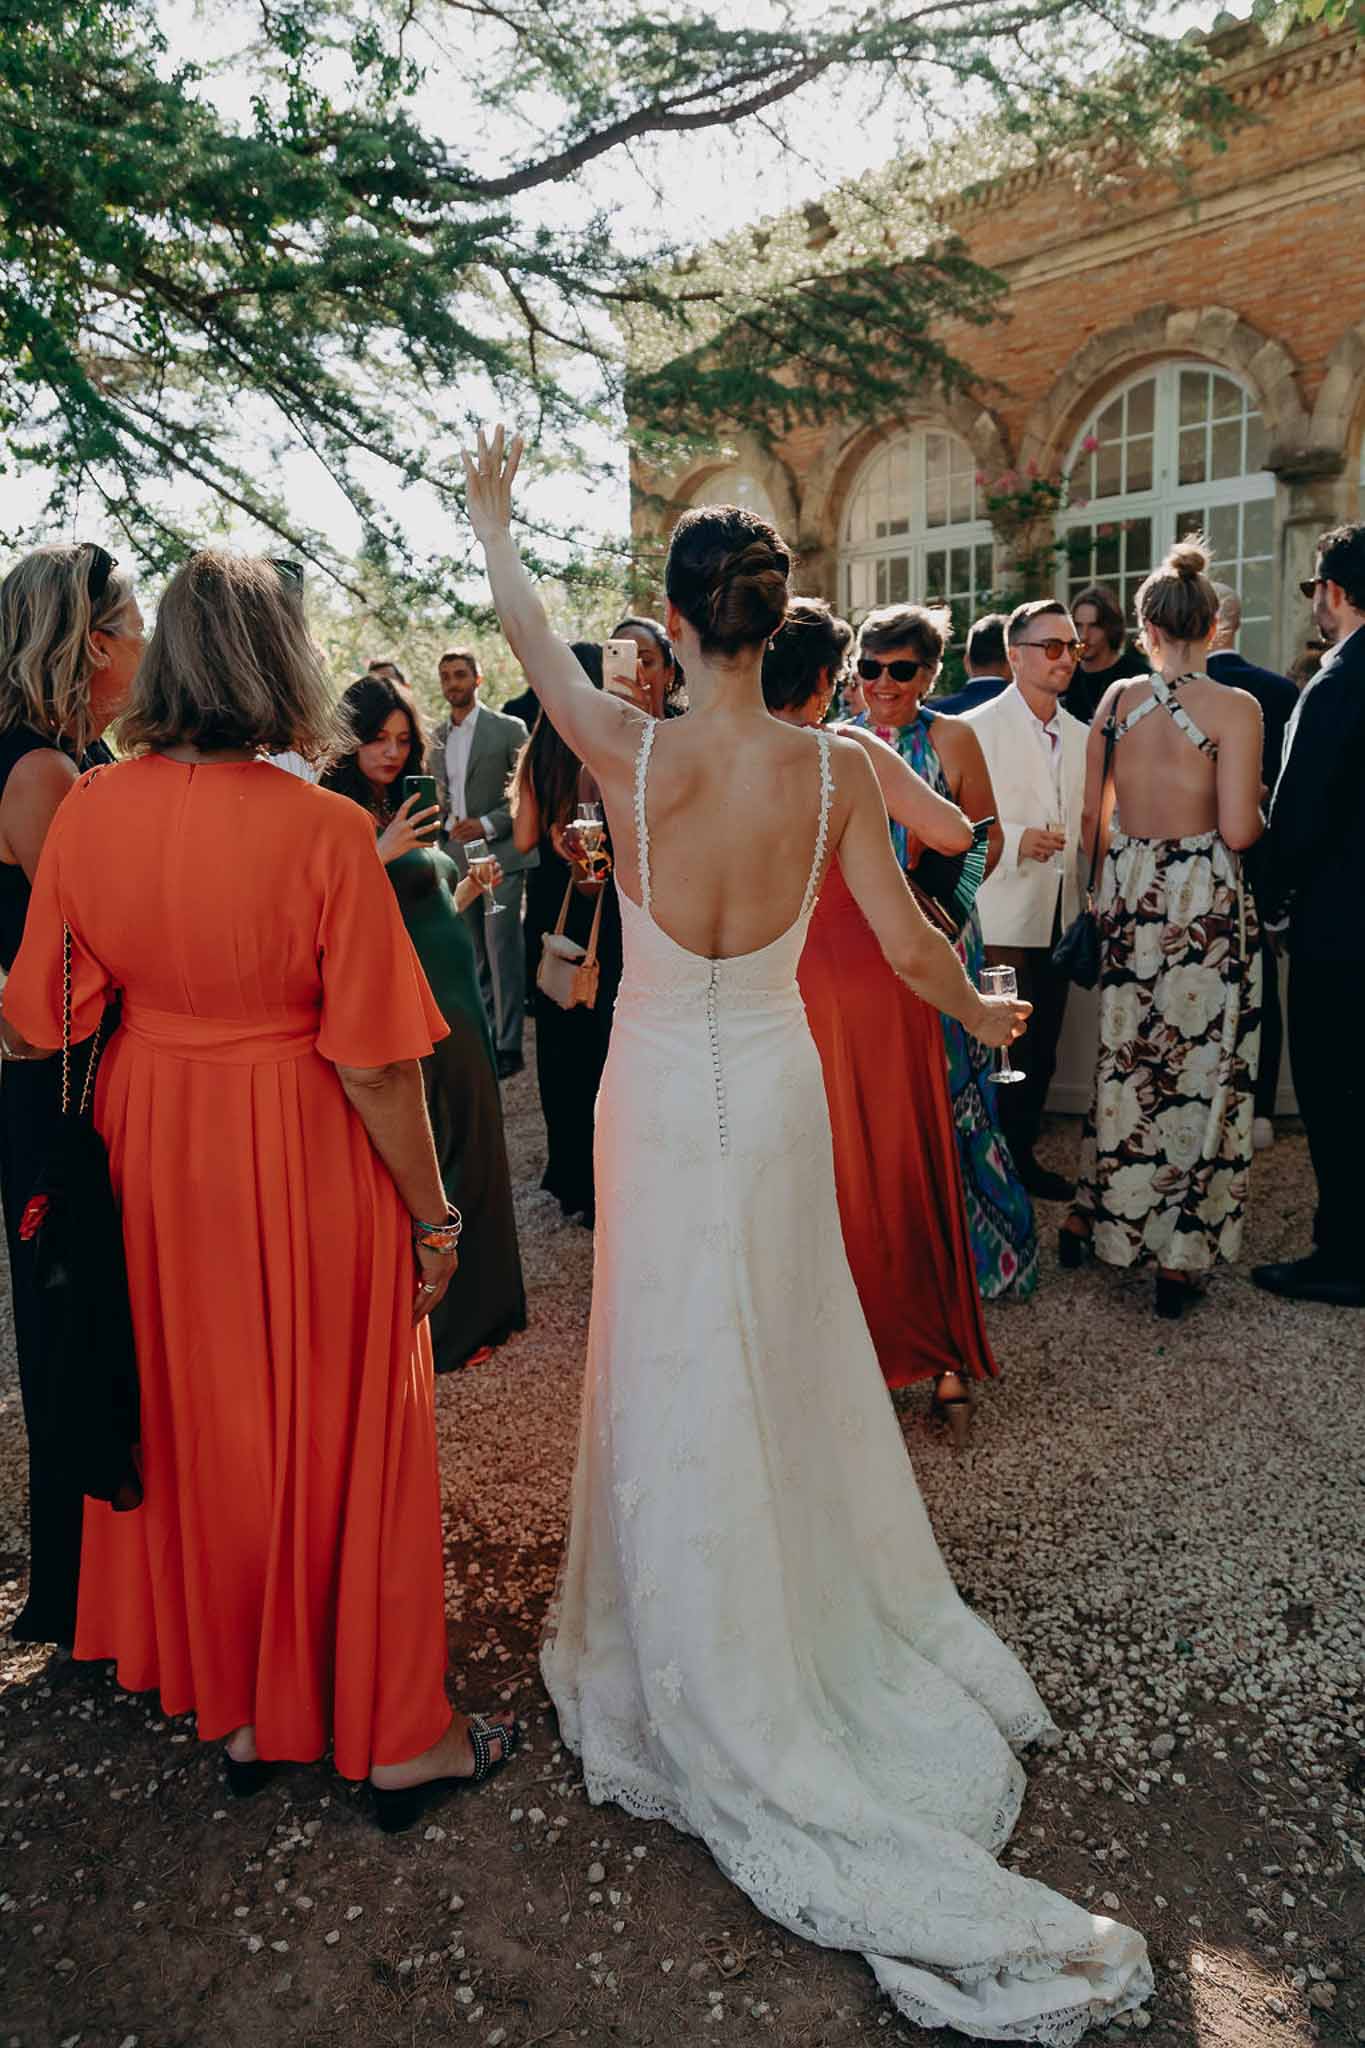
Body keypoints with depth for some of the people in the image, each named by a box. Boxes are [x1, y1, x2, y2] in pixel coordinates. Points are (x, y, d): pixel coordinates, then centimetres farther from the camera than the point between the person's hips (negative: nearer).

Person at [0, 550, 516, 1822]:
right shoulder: (324, 829, -20)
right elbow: (374, 1061, -18)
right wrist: (433, 1217, -6)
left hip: (155, 1146, 5)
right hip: (306, 1158, -4)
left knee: (193, 1426, 21)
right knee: (338, 1432, 12)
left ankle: (234, 1710, 39)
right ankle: (393, 1731, 29)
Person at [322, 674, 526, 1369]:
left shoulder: (404, 812, 15)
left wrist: (470, 886, 6)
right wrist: (382, 853, -27)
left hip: (453, 1005, 8)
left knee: (468, 1155, 15)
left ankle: (469, 1311, 30)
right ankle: (427, 1330, 16)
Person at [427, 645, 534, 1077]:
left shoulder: (508, 729, -2)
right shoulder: (436, 737, 12)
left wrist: (488, 825, -14)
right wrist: (445, 823, 2)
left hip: (500, 854, -5)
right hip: (455, 856, 5)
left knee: (502, 949, -8)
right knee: (473, 953, 10)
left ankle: (509, 1046, -4)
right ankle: (483, 1037, 19)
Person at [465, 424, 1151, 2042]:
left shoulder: (632, 753, -17)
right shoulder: (836, 770, -12)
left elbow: (527, 632, 2)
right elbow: (908, 946, -5)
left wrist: (491, 519, 21)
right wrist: (987, 1015, 15)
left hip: (662, 1089, -2)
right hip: (776, 1087, 2)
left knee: (681, 1366, 12)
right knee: (786, 1356, 20)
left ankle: (707, 1674, 30)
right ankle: (815, 1601, 41)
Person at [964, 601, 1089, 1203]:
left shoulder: (1079, 735, 13)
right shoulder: (978, 728, -8)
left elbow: (1082, 824, 19)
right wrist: (1014, 839, -25)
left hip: (1061, 918, 7)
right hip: (1002, 921, -7)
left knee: (1042, 1051, 14)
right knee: (1005, 1049, -3)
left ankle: (1023, 1157, 29)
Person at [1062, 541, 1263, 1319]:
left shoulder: (1117, 700, 2)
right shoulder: (1234, 707, -10)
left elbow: (1092, 817, 6)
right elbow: (1238, 831, -15)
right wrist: (1259, 808, 7)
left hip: (1129, 892, 4)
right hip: (1206, 901, -4)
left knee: (1128, 1060, 17)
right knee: (1201, 1066, 5)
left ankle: (1094, 1217, 27)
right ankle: (1181, 1254, 12)